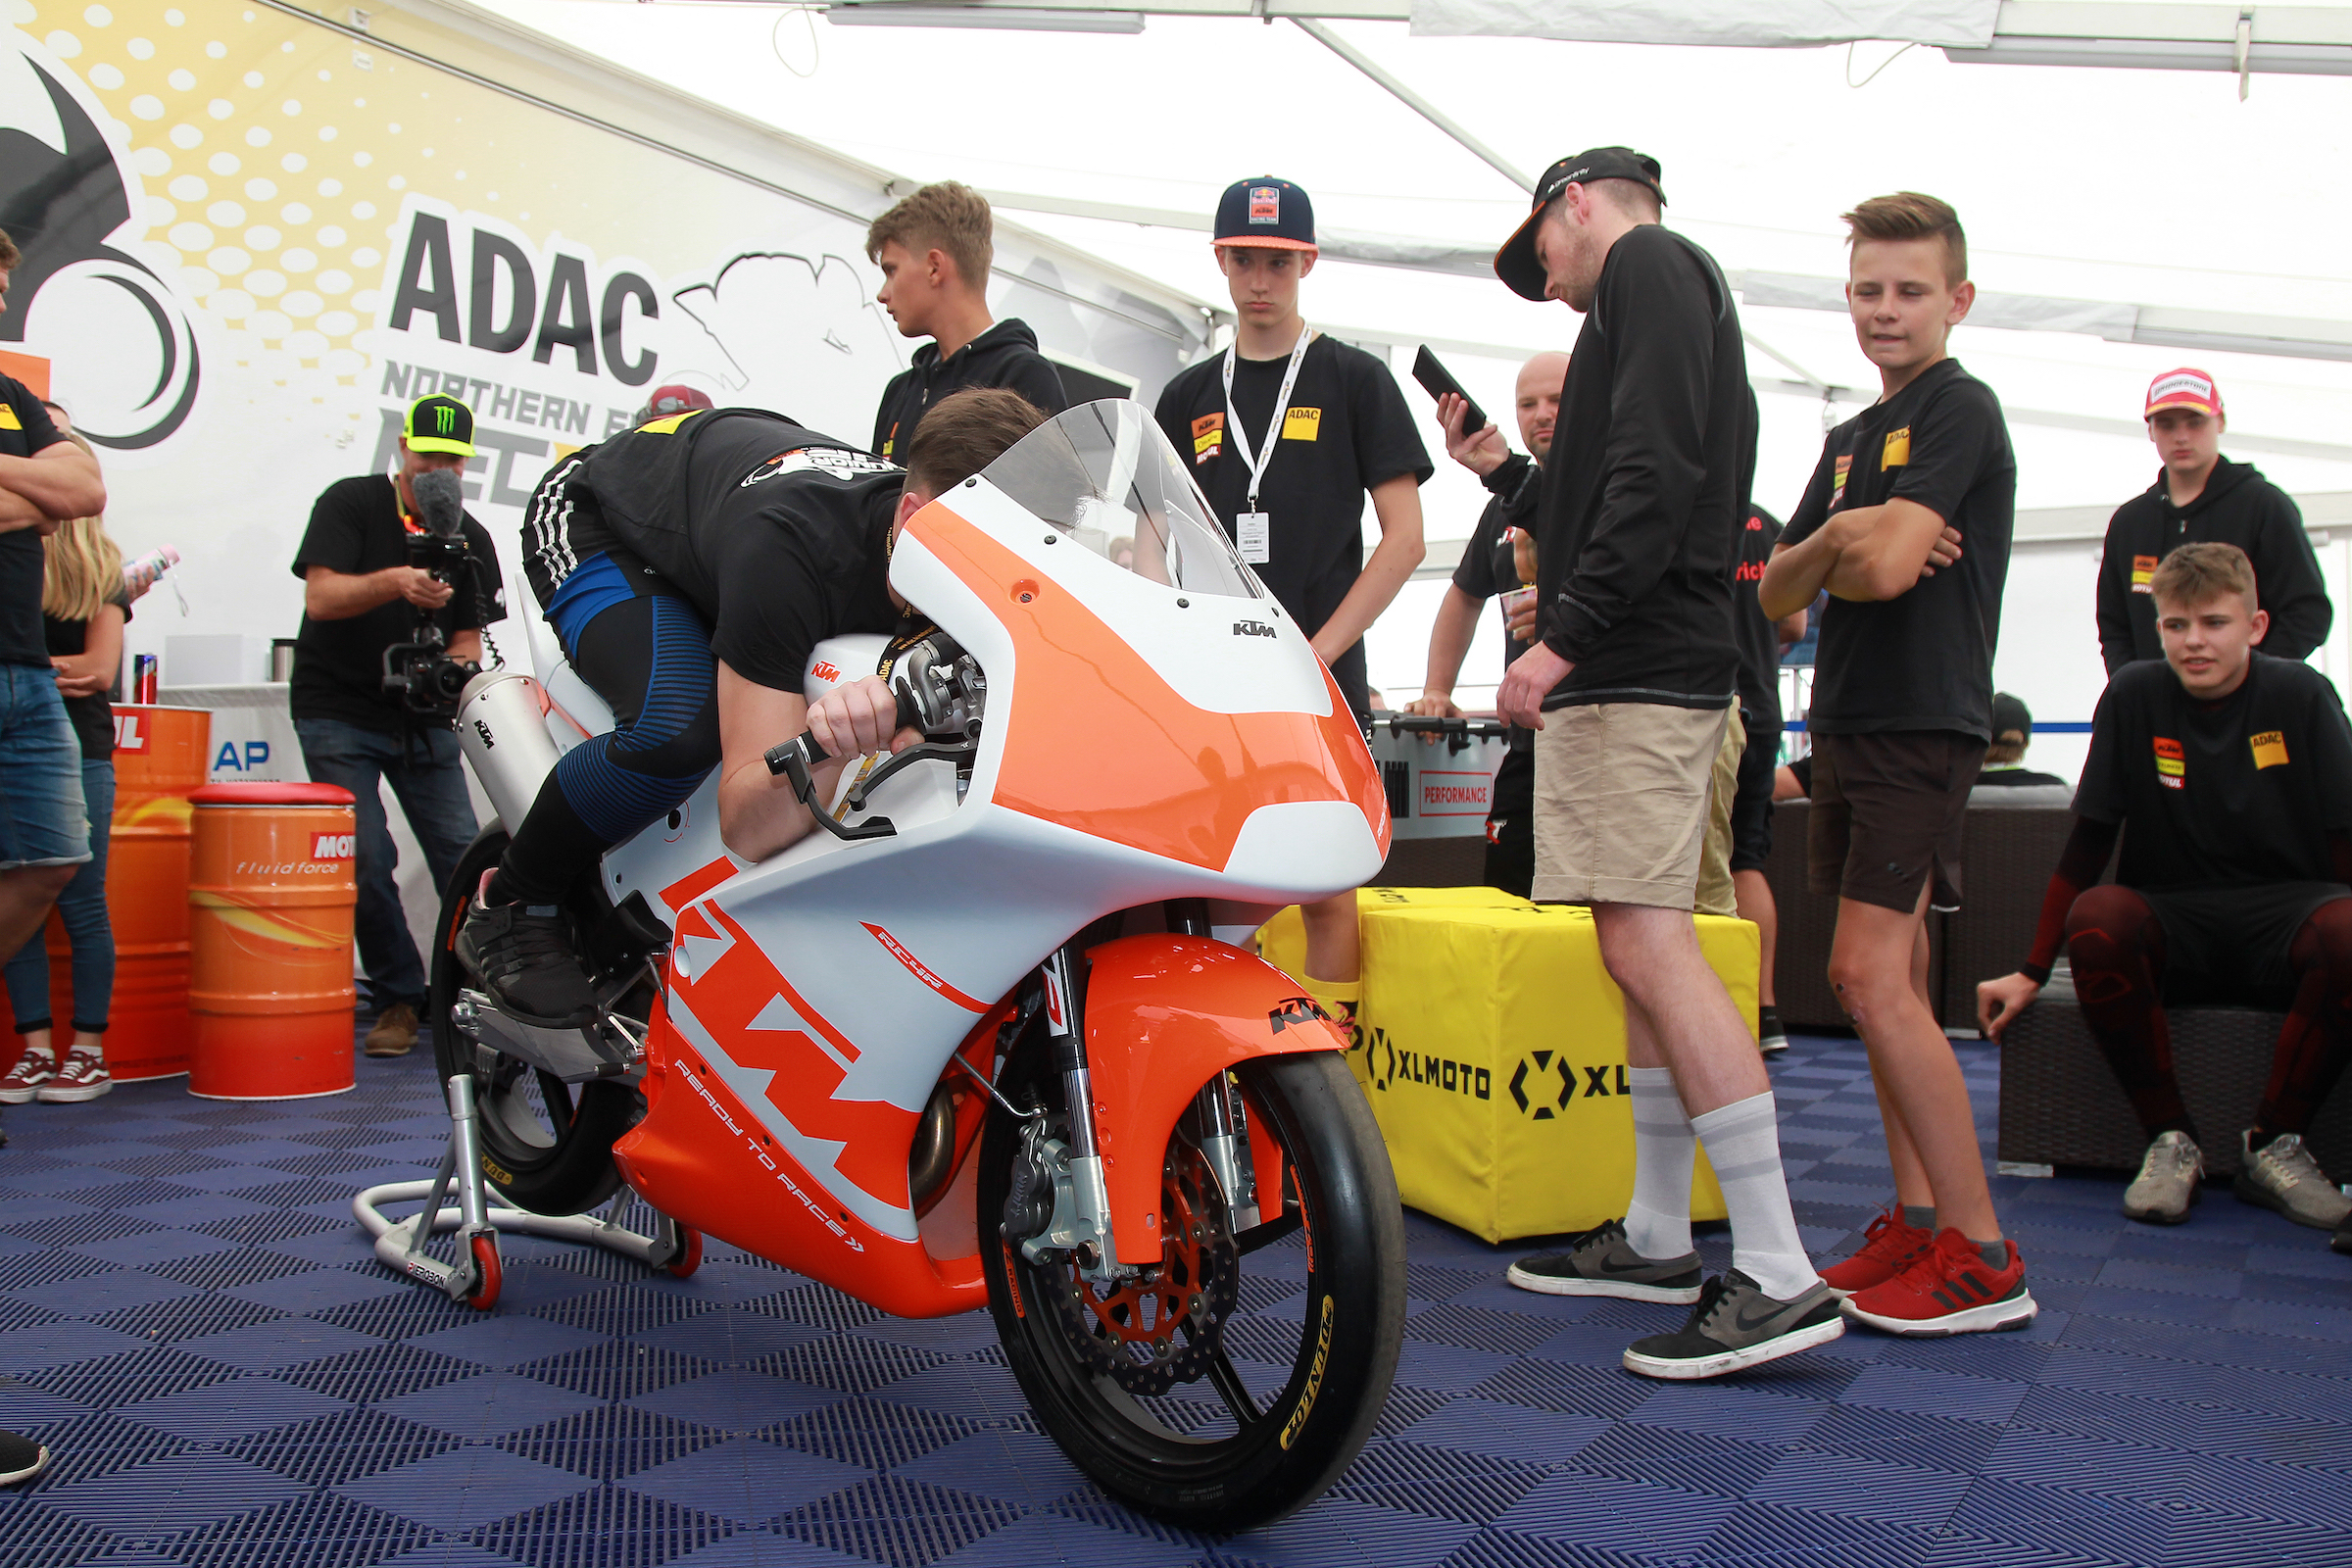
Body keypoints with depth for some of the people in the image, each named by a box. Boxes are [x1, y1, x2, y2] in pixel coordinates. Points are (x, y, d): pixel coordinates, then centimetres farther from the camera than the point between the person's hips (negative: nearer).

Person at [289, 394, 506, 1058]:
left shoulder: (470, 539, 7)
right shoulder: (350, 503, -4)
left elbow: (468, 636, 4)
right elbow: (321, 597, -17)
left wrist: (451, 667, -19)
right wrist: (396, 583, -34)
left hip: (424, 718, 3)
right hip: (339, 712, -3)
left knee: (461, 854, -6)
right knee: (367, 860, -9)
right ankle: (398, 998, 3)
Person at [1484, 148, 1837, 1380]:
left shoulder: (1648, 263, -1)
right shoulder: (1667, 295, 28)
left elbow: (1656, 468, -17)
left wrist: (1568, 630, -21)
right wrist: (1563, 631, 19)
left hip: (1638, 671, -10)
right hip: (1631, 668, 10)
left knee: (1647, 944, -15)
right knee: (1641, 951, 11)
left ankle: (1779, 1276, -14)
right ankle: (1657, 1238, 18)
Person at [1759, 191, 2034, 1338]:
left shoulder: (1959, 409, -7)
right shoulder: (1851, 437, 20)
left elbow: (1890, 566, -21)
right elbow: (1775, 592, 13)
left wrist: (1836, 557, 2)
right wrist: (1831, 541, -7)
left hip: (1922, 727, -9)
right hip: (1848, 725, 9)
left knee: (1872, 978, -14)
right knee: (1884, 984, 10)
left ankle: (1983, 1258, -8)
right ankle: (1917, 1220, 18)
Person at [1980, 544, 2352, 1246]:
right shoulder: (2134, 698, -2)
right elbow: (2088, 843, -1)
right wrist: (2032, 972, -5)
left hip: (2285, 909, 0)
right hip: (2172, 919, 0)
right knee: (2096, 920, -34)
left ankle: (2274, 1144, -13)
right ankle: (2171, 1139, -16)